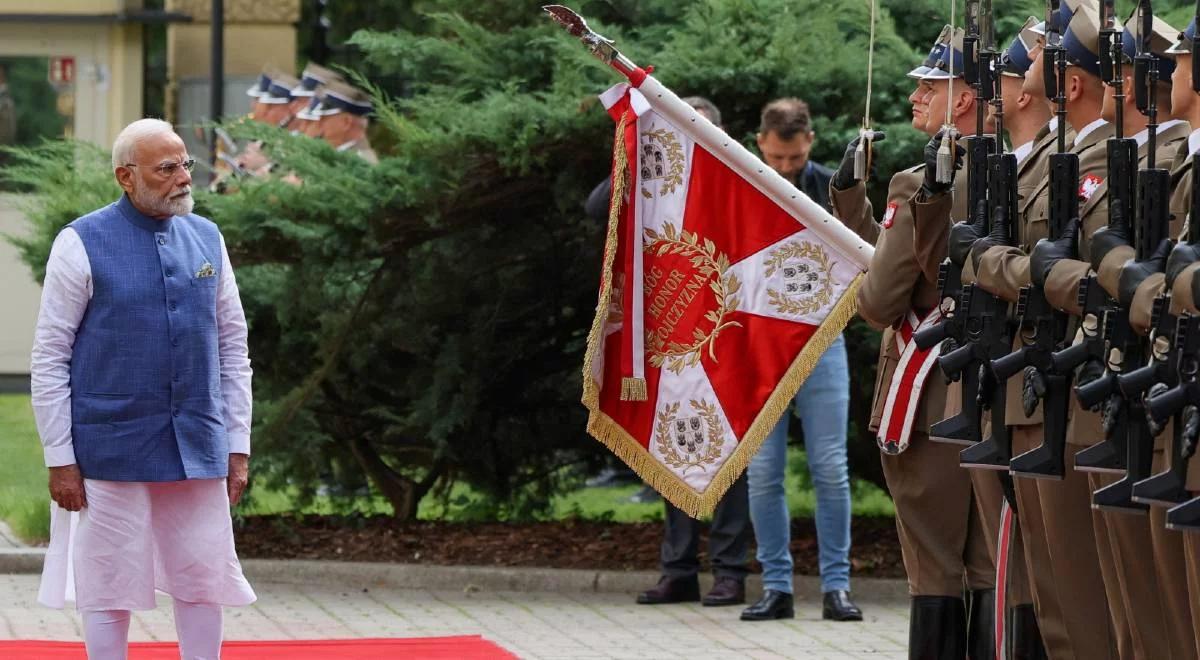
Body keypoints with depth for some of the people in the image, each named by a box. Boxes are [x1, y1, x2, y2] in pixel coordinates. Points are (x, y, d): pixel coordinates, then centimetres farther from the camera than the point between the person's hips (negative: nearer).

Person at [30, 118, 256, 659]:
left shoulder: (207, 240, 8)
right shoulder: (82, 244, -6)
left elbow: (234, 349, 13)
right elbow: (49, 359, -5)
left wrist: (238, 446, 8)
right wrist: (60, 458, -9)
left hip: (198, 450, 4)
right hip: (113, 450, -4)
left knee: (203, 583, 6)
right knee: (109, 591, 2)